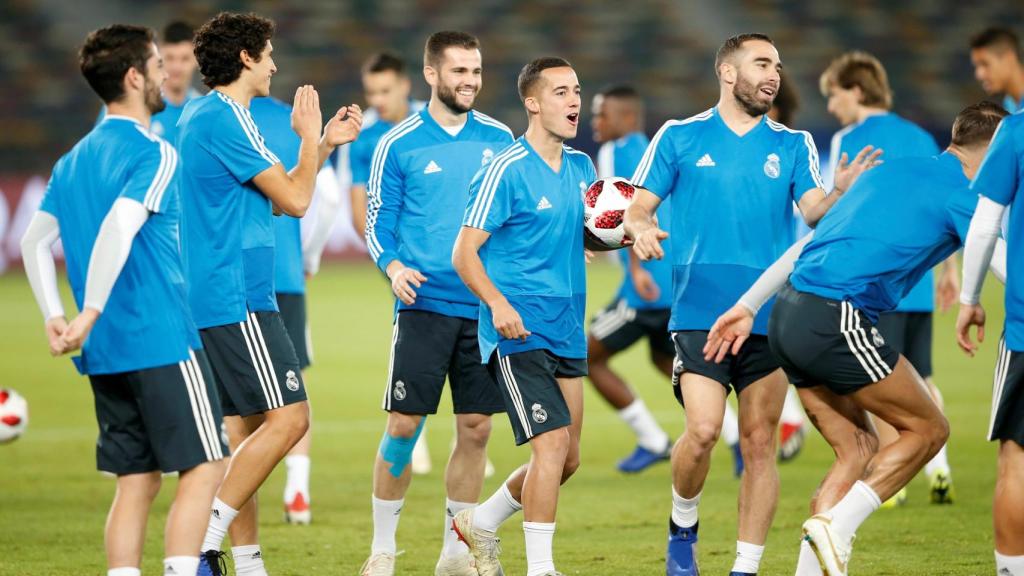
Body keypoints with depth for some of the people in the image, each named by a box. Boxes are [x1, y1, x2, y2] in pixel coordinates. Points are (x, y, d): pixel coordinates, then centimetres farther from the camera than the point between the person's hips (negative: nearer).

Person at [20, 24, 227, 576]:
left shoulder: (74, 160, 15)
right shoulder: (153, 154, -10)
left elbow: (33, 241, 13)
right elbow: (117, 229, -24)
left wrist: (55, 318, 7)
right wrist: (90, 316, -24)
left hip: (105, 356, 7)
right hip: (162, 342, -7)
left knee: (136, 480, 10)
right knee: (203, 467, -2)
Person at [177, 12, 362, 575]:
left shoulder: (198, 115, 18)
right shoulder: (227, 119, -14)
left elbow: (273, 196, 25)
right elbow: (295, 200, -12)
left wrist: (325, 143, 24)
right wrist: (310, 137, 3)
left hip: (215, 296, 11)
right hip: (237, 298, -11)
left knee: (250, 422, 13)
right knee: (288, 417, -13)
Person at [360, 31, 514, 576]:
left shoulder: (499, 138, 9)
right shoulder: (398, 144, 1)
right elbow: (378, 224, 3)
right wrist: (394, 267, -16)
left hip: (487, 306, 3)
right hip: (425, 303, -3)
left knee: (475, 429, 4)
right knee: (403, 426, -5)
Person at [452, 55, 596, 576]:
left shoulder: (580, 167, 11)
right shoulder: (506, 171, -11)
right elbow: (464, 253, -11)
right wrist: (498, 303, -27)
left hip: (566, 333, 8)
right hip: (519, 332, -8)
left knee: (566, 459, 11)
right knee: (552, 443, -17)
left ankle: (481, 522, 33)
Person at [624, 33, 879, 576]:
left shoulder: (793, 145, 11)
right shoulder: (679, 137, 6)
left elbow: (814, 211, -1)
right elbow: (637, 208, 7)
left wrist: (840, 192, -23)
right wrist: (641, 229, -17)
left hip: (770, 317, 2)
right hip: (699, 315, -2)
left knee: (759, 443, 0)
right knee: (703, 429, -16)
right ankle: (682, 526, 12)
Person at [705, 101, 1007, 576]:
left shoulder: (892, 171, 23)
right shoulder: (961, 195, 0)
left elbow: (808, 241, 24)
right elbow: (1008, 269, -5)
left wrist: (748, 306, 25)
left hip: (788, 313, 8)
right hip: (835, 319, -8)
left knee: (858, 448, 16)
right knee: (927, 428, 6)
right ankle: (837, 524, -8)